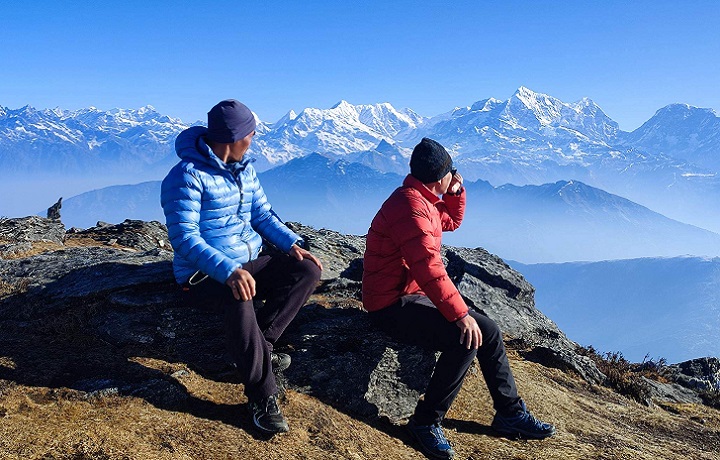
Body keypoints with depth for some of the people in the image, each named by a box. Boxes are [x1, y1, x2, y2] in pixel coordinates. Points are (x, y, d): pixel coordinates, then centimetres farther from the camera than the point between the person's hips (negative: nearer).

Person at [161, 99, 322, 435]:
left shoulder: (243, 169, 9)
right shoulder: (187, 176, -17)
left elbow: (262, 214, 14)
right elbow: (184, 238, -24)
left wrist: (292, 243, -5)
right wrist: (227, 270, -39)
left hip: (247, 264, 8)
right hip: (202, 274, -7)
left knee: (308, 271, -11)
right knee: (238, 299, -39)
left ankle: (259, 346, -9)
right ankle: (262, 398, -25)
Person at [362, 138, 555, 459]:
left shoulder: (422, 201, 12)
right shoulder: (410, 206, -21)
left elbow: (452, 221, 32)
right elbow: (428, 267, -30)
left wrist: (456, 191, 15)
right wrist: (460, 314, -30)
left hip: (414, 296, 11)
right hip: (393, 305, -11)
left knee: (487, 331, 5)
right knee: (465, 339, -28)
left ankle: (509, 413, 17)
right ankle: (426, 421, -12)